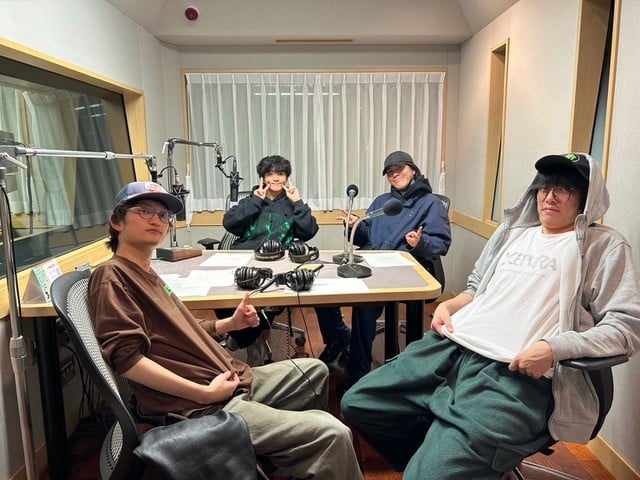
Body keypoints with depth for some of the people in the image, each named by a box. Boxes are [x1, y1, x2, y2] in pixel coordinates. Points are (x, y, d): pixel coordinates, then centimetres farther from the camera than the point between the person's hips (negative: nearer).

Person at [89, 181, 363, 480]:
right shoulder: (112, 276, -9)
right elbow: (125, 356, -21)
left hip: (230, 382, 10)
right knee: (332, 434, -21)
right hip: (202, 408, -10)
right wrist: (205, 392, -22)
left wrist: (229, 324, 10)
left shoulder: (146, 274, 19)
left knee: (314, 370, 24)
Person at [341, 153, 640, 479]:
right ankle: (431, 453, 19)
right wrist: (448, 306, 10)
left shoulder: (604, 246, 5)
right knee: (357, 403, 2)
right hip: (452, 345, 7)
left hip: (515, 374, -7)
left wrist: (554, 348, -19)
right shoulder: (513, 231, 23)